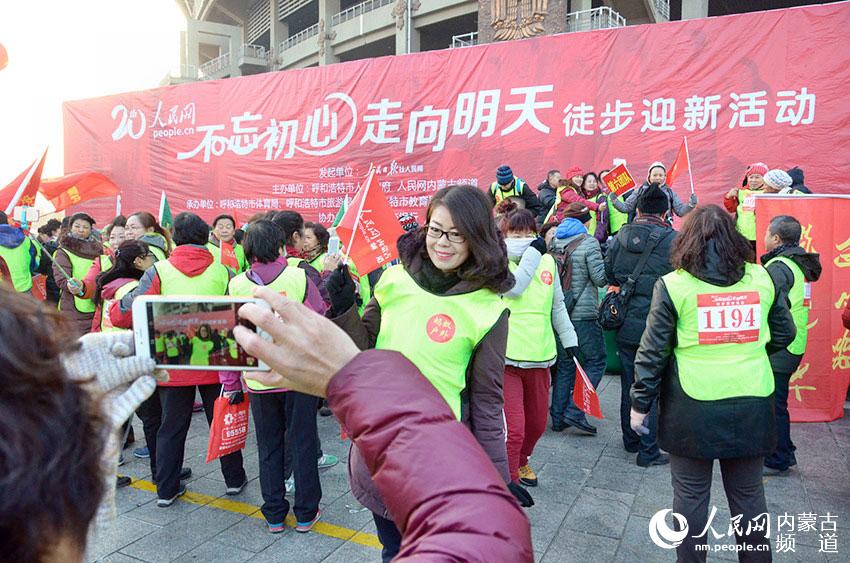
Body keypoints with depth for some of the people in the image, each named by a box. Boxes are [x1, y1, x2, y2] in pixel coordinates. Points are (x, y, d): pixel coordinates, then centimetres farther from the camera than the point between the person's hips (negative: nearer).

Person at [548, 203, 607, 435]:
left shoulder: (553, 242, 8)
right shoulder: (589, 243, -10)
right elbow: (600, 278, -10)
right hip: (583, 314, -6)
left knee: (565, 364, 14)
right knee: (596, 361, 7)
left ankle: (558, 416, 17)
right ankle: (574, 410, -1)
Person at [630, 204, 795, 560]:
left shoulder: (672, 285, -8)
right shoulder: (762, 278, 1)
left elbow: (652, 353, -7)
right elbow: (784, 334, 12)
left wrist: (640, 404, 2)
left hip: (693, 409, -3)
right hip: (751, 407, 3)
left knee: (690, 495, 11)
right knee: (748, 494, 18)